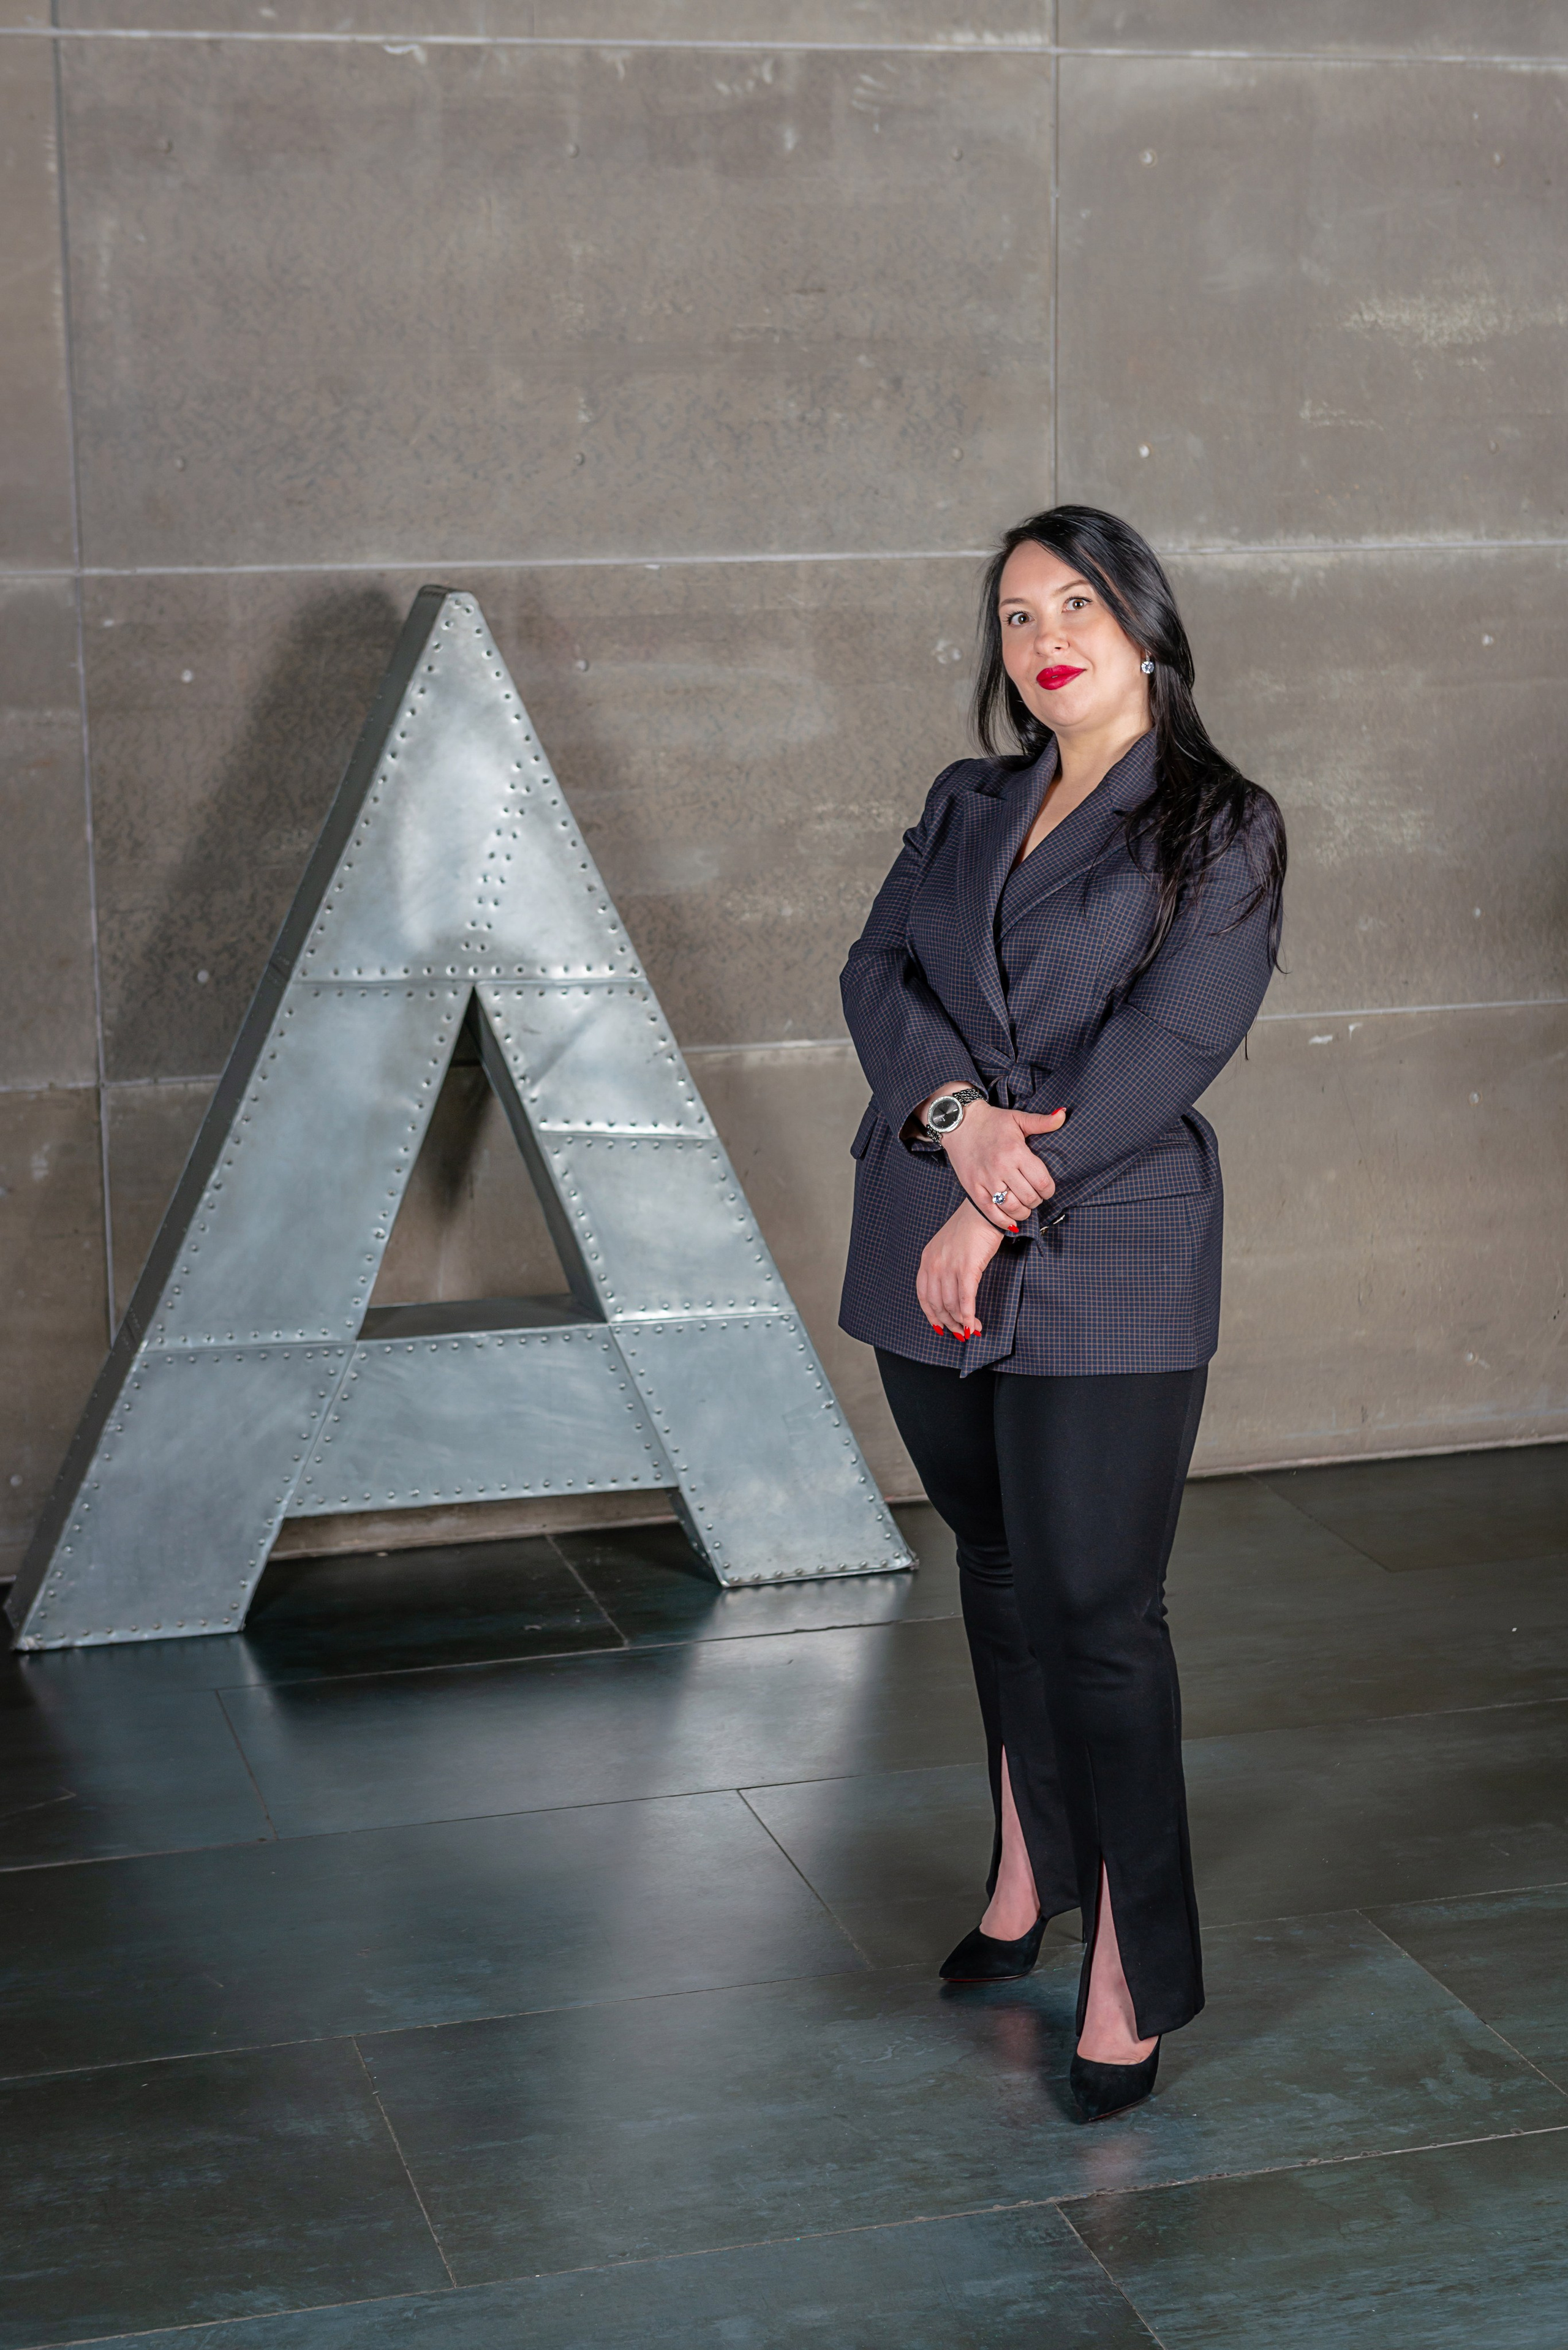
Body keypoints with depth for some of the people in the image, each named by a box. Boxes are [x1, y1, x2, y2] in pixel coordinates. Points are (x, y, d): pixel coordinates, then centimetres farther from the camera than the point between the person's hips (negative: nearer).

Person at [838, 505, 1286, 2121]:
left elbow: (1165, 1047, -12)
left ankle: (1132, 1977, 4)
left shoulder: (1222, 831, -2)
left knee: (1092, 1608, -5)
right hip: (926, 1252, 5)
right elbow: (877, 971, 3)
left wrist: (1002, 1207, -17)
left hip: (1102, 1269, -5)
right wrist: (960, 1115, -17)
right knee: (997, 1571, 16)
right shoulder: (967, 804, 14)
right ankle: (1026, 1879, 32)